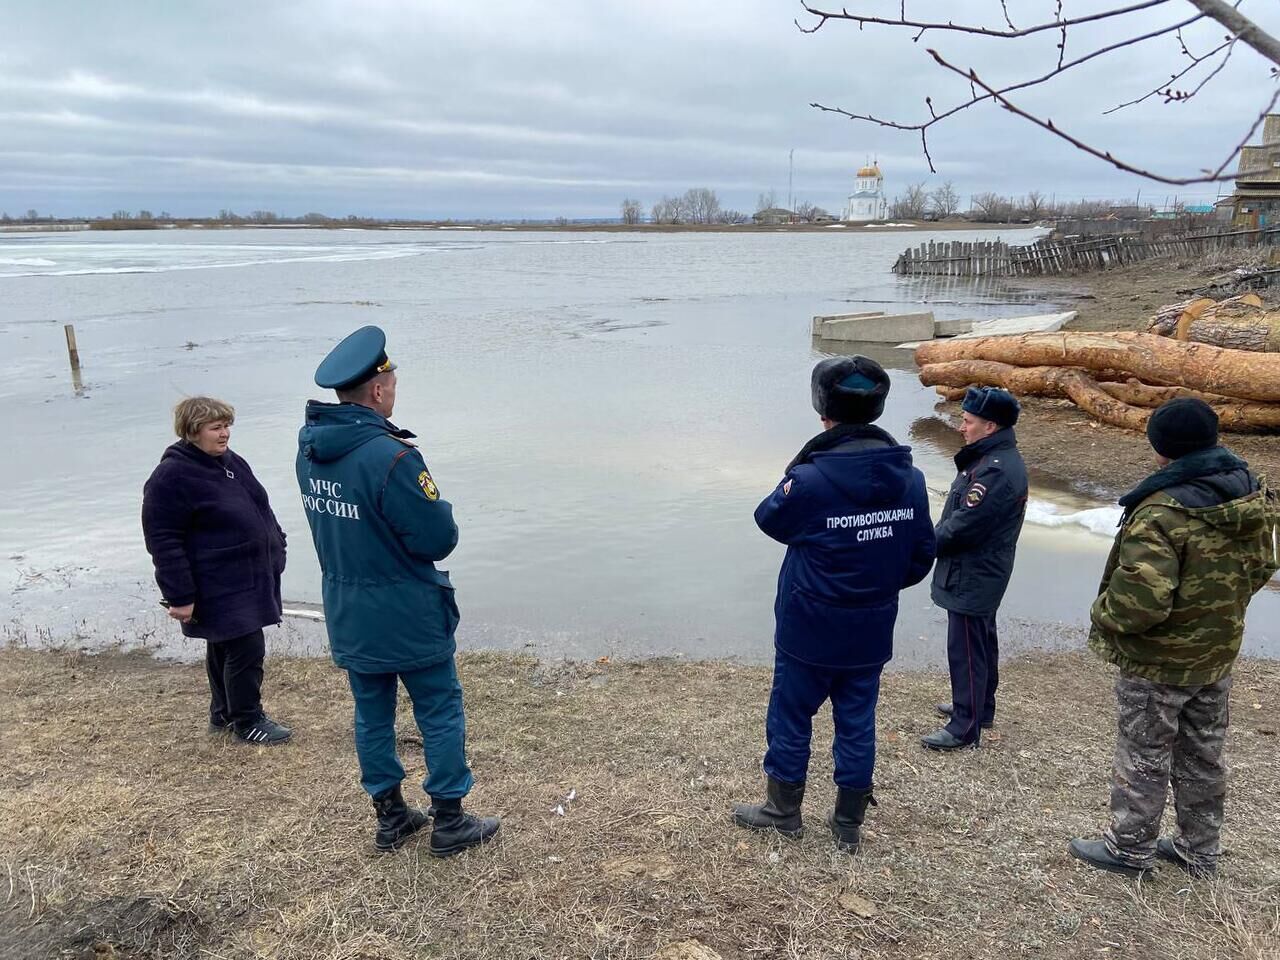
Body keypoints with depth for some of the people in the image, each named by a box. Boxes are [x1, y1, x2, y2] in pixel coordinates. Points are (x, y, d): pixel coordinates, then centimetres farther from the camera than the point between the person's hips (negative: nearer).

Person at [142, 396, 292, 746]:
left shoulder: (231, 461, 9)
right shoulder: (171, 477, -18)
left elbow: (260, 509, 21)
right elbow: (163, 541, -19)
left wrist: (276, 547, 18)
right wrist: (180, 596, -19)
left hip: (251, 579, 9)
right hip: (220, 588, -8)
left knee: (224, 649, 20)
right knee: (245, 649, -5)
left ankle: (224, 714, 33)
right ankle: (247, 721, 11)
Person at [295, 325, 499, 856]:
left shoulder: (309, 446, -2)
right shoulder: (390, 457, -27)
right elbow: (438, 539, -22)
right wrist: (437, 506, -1)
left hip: (346, 616, 7)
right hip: (408, 617, -7)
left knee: (372, 713, 18)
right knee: (441, 713, 9)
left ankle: (390, 816, 32)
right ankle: (449, 822, 20)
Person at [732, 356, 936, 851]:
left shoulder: (810, 480, -23)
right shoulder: (910, 478, -6)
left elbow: (769, 519, -3)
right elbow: (921, 557, 2)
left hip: (809, 632, -4)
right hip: (872, 633, 5)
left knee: (791, 718, 14)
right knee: (857, 723, 17)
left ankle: (783, 810, 32)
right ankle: (848, 824, 30)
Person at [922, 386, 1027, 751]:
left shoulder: (996, 471, -26)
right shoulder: (995, 458, 8)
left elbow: (962, 527, -25)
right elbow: (959, 515, 11)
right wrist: (936, 538, 1)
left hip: (971, 579, -11)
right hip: (982, 574, 11)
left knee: (965, 649, -1)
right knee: (981, 642, 22)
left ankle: (965, 727, 10)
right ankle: (979, 707, 38)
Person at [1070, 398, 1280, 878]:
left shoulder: (1163, 512, -30)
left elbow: (1139, 603, -32)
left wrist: (1102, 613, -12)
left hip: (1158, 661, -8)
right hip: (1219, 652, 8)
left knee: (1145, 757, 10)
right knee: (1203, 756, 21)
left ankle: (1130, 848, 27)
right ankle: (1199, 850, 37)